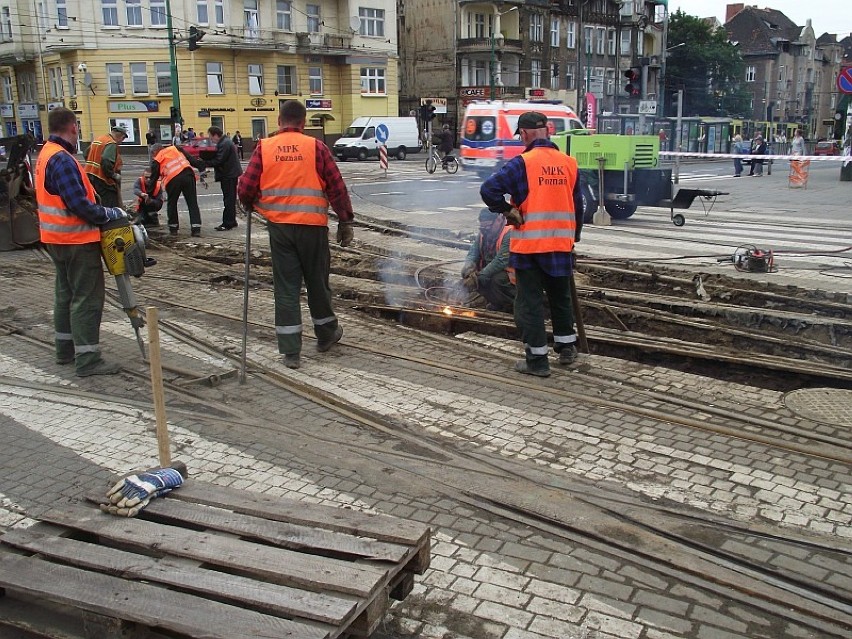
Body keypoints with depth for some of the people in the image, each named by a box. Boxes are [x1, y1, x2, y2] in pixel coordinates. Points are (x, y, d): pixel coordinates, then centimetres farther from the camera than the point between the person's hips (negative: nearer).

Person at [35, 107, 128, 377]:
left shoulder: (46, 154, 11)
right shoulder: (62, 160, -21)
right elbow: (79, 203, -26)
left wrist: (102, 211, 5)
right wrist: (113, 214, -16)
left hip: (58, 238, 10)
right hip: (77, 239, -10)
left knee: (66, 293, 19)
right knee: (87, 298, -6)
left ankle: (65, 348, 29)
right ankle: (87, 359, -3)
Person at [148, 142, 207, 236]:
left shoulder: (156, 160, 18)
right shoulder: (175, 148, 23)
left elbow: (153, 178, 20)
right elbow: (191, 158, 14)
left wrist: (149, 193, 29)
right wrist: (202, 167, 13)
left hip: (172, 180, -2)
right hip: (187, 175, 2)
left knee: (172, 204, 19)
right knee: (192, 203, 4)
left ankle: (173, 228, 23)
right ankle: (196, 229, -2)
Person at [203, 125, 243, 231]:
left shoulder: (224, 144, -18)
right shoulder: (225, 141, 15)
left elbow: (218, 161, -23)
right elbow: (219, 158, 19)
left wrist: (205, 163, -15)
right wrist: (206, 162, 7)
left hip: (229, 175, -11)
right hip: (229, 174, 11)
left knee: (229, 200, -7)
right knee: (230, 199, 15)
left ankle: (228, 224, -4)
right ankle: (231, 222, 22)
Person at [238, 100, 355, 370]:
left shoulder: (264, 148, 0)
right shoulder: (316, 147, -2)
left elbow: (245, 188, -3)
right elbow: (337, 187, -2)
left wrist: (251, 205, 18)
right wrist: (345, 221, 7)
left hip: (279, 226, 1)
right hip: (312, 226, -1)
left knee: (286, 286, 6)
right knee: (317, 281, 15)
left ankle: (290, 352, 8)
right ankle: (326, 334, 33)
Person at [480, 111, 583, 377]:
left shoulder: (522, 163, -13)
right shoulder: (569, 163, 4)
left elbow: (489, 190, -22)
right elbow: (577, 205, 12)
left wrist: (508, 211, -7)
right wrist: (574, 237, 24)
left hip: (528, 245, -5)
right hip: (561, 244, 5)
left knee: (530, 301, 5)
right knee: (560, 296, 23)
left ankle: (537, 359, 8)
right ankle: (566, 345, 36)